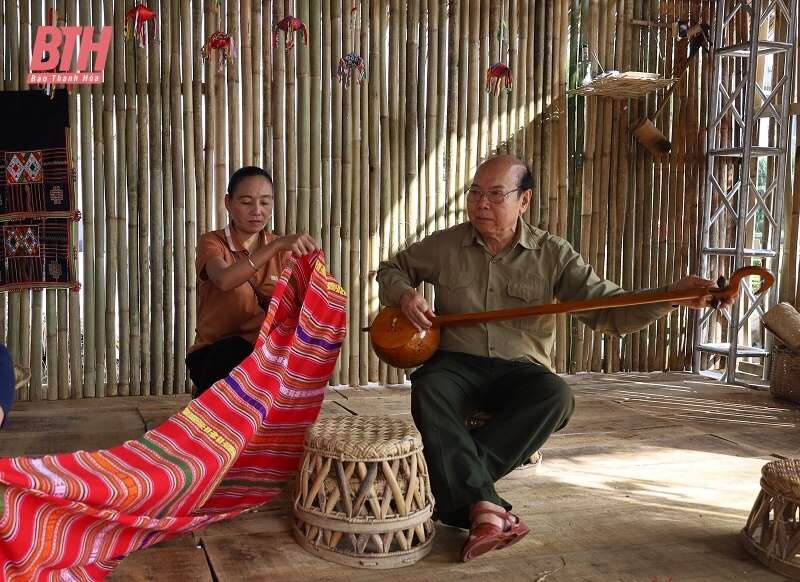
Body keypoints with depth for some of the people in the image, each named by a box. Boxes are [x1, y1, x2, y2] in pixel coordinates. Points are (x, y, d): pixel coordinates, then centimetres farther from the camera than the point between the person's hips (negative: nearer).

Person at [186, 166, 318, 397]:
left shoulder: (281, 249, 7)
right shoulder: (212, 242, -6)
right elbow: (225, 280, -31)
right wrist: (277, 245, -41)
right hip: (215, 355, -2)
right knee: (233, 350, -36)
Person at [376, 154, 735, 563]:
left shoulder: (552, 254, 2)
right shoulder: (445, 245, 5)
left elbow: (608, 309, -4)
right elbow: (392, 269, 20)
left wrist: (671, 296, -22)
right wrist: (404, 295, -5)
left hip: (520, 371, 0)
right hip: (457, 364, 0)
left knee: (556, 395, -33)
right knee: (428, 391, -35)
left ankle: (455, 488, -31)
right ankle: (485, 507, -38)